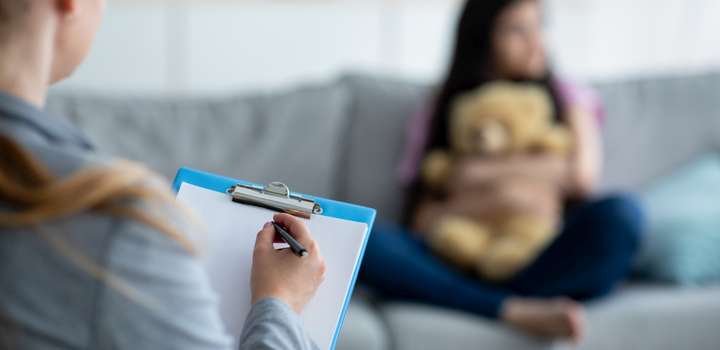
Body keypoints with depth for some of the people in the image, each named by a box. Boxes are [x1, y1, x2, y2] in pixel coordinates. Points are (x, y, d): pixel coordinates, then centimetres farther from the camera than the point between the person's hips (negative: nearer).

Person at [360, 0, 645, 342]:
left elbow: (583, 173, -2)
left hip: (546, 264, 0)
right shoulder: (437, 119, 14)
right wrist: (491, 199, -14)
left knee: (620, 214, -30)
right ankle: (516, 310, -36)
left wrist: (484, 172, -5)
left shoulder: (565, 98, 16)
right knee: (369, 243, -27)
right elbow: (423, 221, 3)